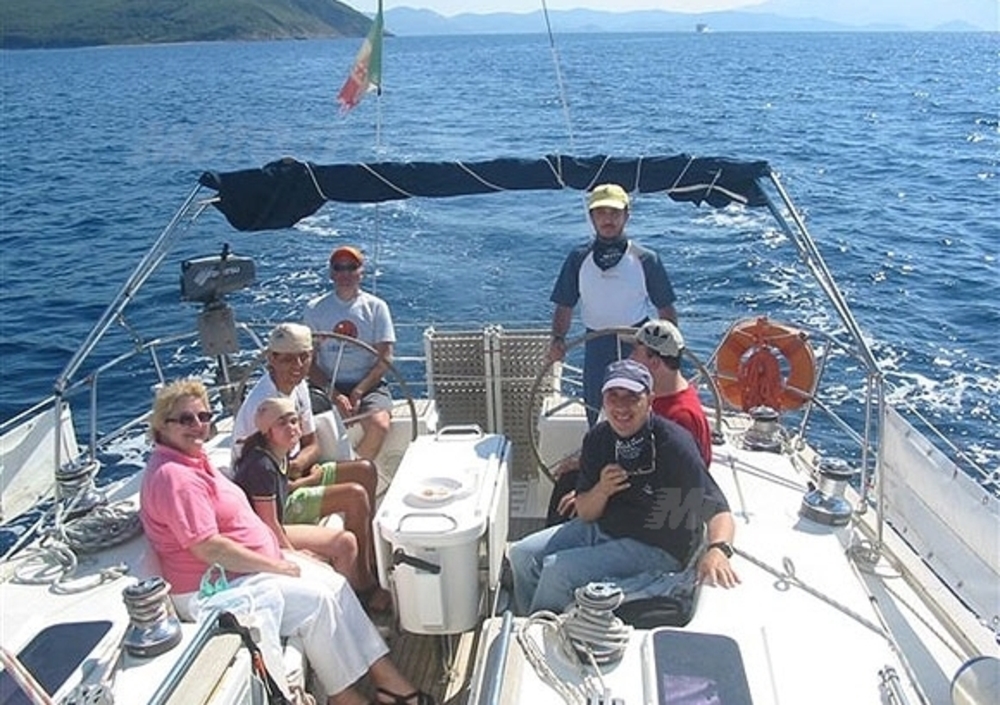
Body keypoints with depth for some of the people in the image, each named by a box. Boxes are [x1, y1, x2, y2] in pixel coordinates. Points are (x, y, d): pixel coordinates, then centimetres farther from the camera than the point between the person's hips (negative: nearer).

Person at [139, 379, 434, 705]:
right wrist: (276, 566, -19)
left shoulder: (193, 460, 11)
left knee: (335, 584, 1)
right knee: (316, 601, -19)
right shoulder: (173, 476, -22)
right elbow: (208, 549, -27)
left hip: (252, 562, 10)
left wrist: (284, 553, 9)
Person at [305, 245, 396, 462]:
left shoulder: (376, 307, 6)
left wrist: (358, 392, -14)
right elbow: (309, 362, 4)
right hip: (326, 385, 1)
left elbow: (384, 359, 0)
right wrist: (333, 394, -13)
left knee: (379, 425, -31)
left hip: (368, 385, -1)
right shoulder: (315, 309, 8)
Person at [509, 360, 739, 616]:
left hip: (655, 548, -7)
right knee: (522, 554, 1)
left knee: (557, 569, -22)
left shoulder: (673, 443, -20)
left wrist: (718, 549, -49)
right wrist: (601, 491, -20)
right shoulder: (597, 438, -2)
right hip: (600, 528, 7)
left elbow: (716, 509, -27)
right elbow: (585, 513, 3)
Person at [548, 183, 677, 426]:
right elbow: (565, 306, 3)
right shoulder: (578, 259, 2)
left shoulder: (645, 259, -2)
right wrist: (558, 338, -12)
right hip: (597, 347, 2)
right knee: (595, 412, 10)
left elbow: (665, 309, 2)